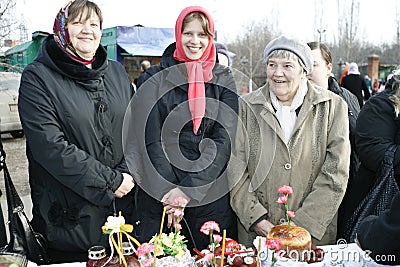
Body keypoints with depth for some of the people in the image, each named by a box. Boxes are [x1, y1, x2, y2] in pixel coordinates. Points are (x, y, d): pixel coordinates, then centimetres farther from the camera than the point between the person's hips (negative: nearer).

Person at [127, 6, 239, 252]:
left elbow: (224, 140, -4)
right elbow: (151, 141, -3)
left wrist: (190, 188, -13)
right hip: (160, 191, -1)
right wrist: (169, 191, -12)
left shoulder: (223, 80, 5)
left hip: (212, 194, 1)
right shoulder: (155, 79, 3)